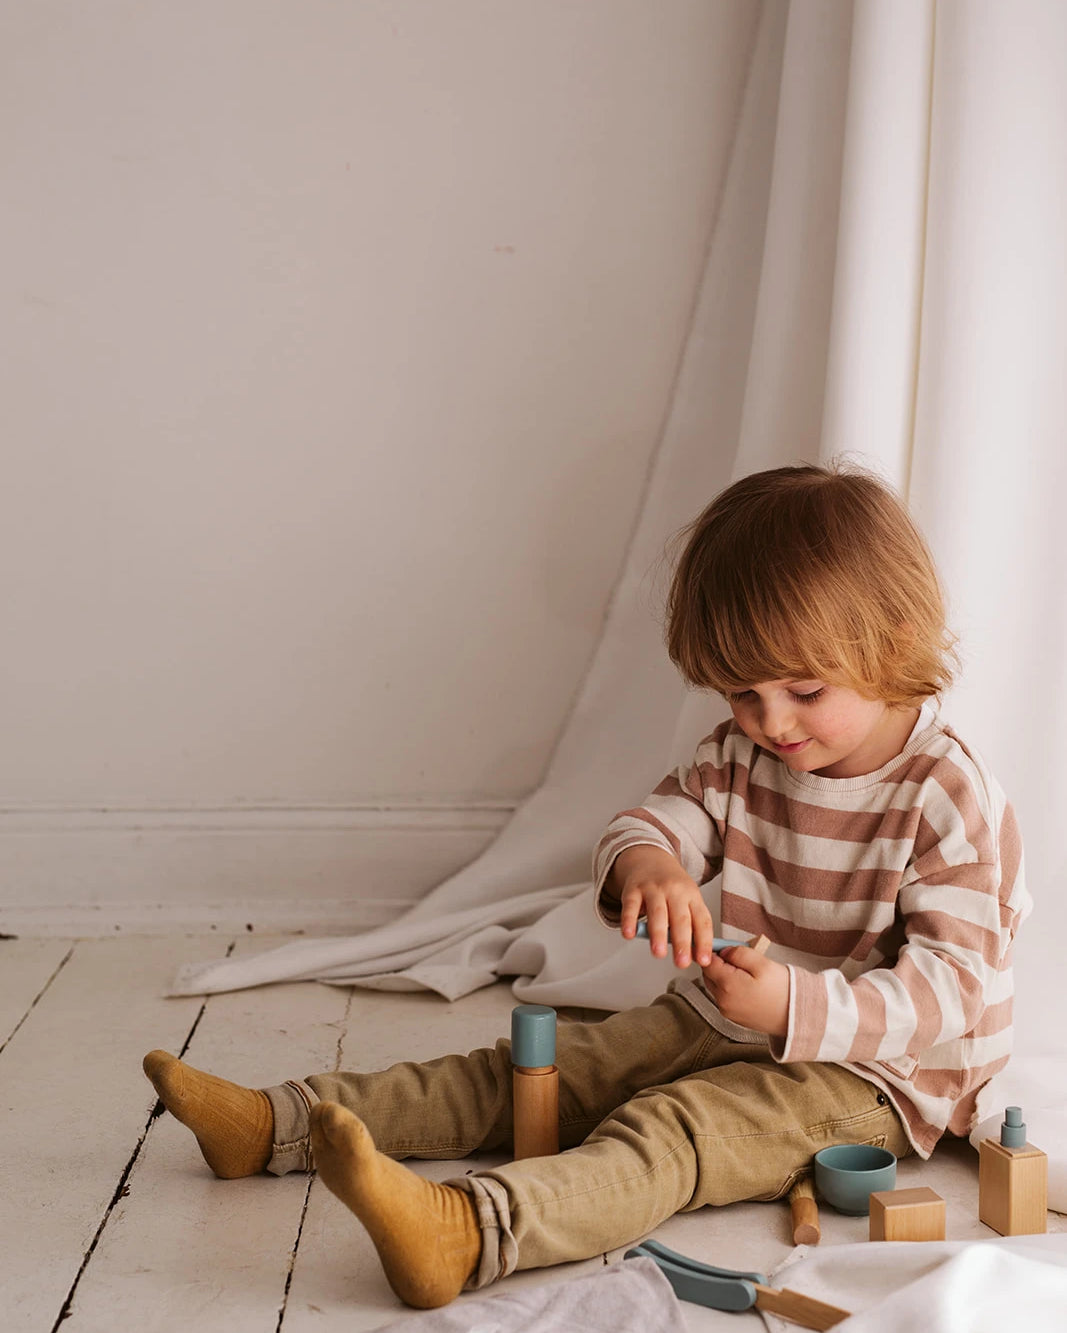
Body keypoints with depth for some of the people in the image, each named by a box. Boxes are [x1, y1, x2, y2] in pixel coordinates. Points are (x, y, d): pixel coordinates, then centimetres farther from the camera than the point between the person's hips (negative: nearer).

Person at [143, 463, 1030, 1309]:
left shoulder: (953, 801, -18)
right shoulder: (742, 758, 2)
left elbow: (949, 986, -21)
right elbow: (657, 819, -4)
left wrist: (796, 1010, -37)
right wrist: (648, 863, -31)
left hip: (867, 1072, -7)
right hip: (714, 1028, 7)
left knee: (669, 1130, -33)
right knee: (528, 1071, 0)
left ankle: (465, 1233, -58)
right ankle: (278, 1123, -1)